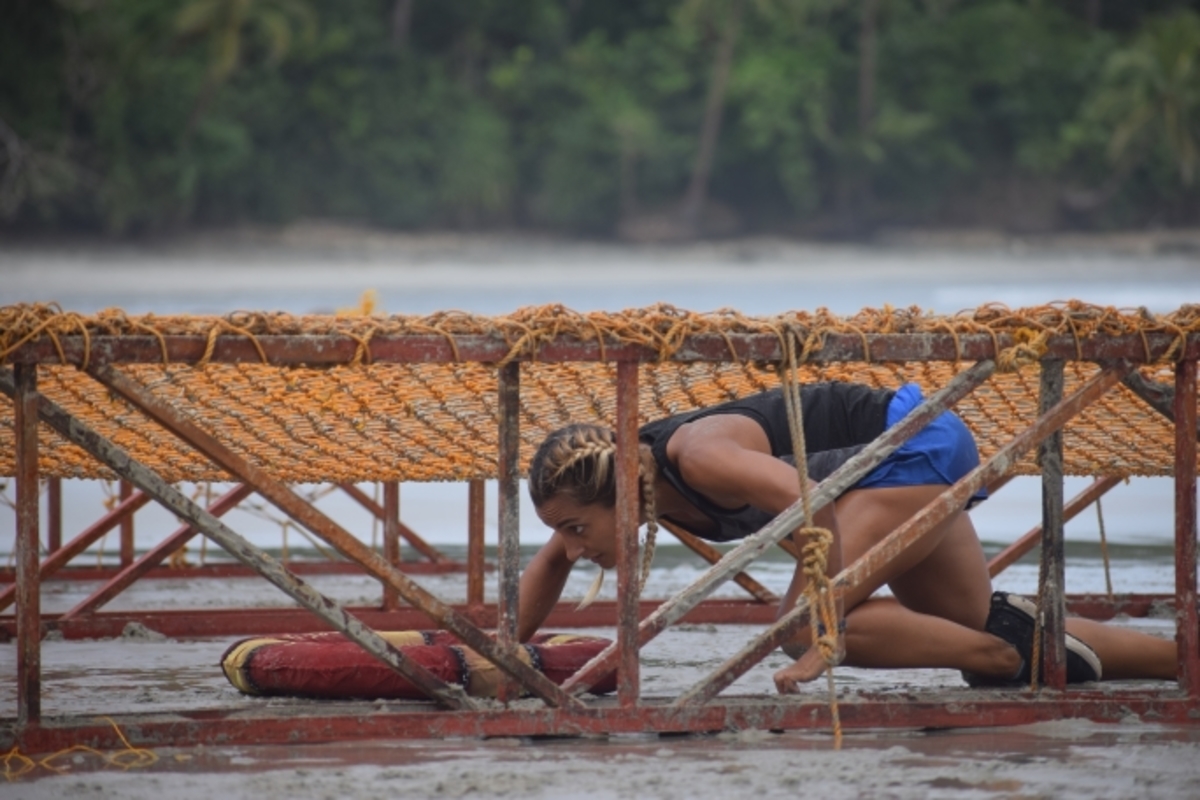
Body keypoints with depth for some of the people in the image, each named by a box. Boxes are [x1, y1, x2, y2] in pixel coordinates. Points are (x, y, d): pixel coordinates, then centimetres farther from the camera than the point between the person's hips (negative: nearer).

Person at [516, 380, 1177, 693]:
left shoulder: (698, 457, -31)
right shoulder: (619, 471, -6)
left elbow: (812, 506, -43)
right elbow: (549, 562, 10)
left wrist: (822, 636, -40)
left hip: (916, 441, -9)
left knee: (806, 626, -23)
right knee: (982, 635, 15)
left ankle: (1017, 652, -14)